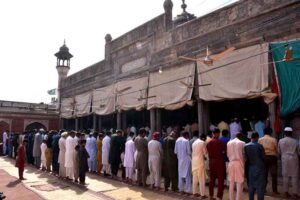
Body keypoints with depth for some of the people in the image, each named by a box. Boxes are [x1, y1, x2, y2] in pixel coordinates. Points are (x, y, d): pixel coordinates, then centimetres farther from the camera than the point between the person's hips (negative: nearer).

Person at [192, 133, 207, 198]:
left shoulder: (194, 143, 11)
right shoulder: (202, 142, -7)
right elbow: (205, 152, -5)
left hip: (194, 161, 7)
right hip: (200, 161, -6)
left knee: (195, 178, 12)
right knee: (201, 179, -2)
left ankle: (195, 192, 18)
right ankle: (202, 194, 0)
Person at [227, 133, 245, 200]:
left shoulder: (229, 143, 7)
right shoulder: (242, 143, -4)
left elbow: (228, 154, 8)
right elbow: (244, 154, -1)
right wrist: (243, 163, 13)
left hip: (231, 163, 4)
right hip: (239, 163, -4)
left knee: (231, 183, 11)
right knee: (239, 183, 2)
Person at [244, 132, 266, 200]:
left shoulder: (246, 146, -3)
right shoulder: (259, 146, -13)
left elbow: (245, 157, 1)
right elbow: (263, 157, -4)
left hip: (250, 168, 4)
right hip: (259, 168, -4)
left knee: (251, 186, 12)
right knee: (260, 186, 3)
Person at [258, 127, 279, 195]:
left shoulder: (260, 140, -1)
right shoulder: (273, 140, -7)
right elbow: (277, 149, -3)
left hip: (263, 157, 3)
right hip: (272, 157, -3)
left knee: (264, 174, 12)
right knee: (274, 174, 3)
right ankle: (274, 190, 5)